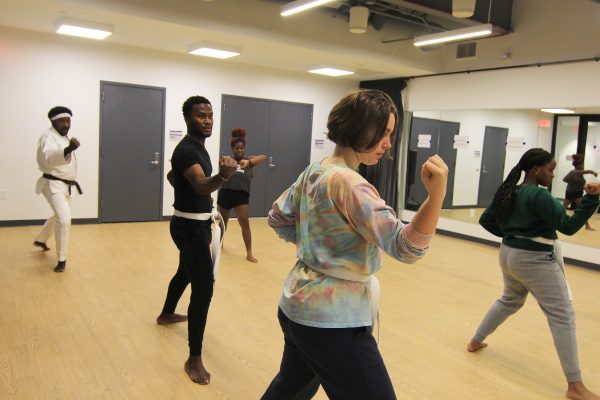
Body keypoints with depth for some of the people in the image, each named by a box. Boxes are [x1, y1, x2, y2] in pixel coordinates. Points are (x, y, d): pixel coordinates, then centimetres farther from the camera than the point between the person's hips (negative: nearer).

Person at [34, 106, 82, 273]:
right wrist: (69, 149, -57)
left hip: (66, 185, 10)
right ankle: (62, 260, -9)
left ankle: (41, 240, 52)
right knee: (64, 219, -22)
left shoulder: (64, 138, 12)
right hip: (53, 184, -9)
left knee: (59, 217, 26)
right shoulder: (48, 136, -17)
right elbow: (49, 157, -40)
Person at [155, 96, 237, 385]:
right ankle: (194, 359, -7)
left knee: (186, 272, 29)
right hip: (190, 226, -10)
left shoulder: (197, 146, 8)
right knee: (203, 288, -14)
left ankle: (167, 314, 54)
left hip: (195, 223, 10)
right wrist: (223, 176, -60)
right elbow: (201, 186, -41)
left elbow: (171, 176, 24)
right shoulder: (186, 150, -22)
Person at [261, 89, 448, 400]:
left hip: (297, 306, 10)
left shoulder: (314, 171, 4)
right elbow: (405, 247, -26)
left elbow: (277, 218, 16)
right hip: (332, 320, -10)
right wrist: (437, 194, -38)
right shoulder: (350, 184, -22)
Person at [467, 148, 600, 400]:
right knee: (562, 316, -1)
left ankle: (475, 342, 36)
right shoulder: (538, 195, -19)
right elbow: (568, 226, -22)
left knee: (510, 300, 29)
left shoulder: (508, 192, 5)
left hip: (509, 255, 8)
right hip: (535, 260, -8)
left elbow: (486, 220, 11)